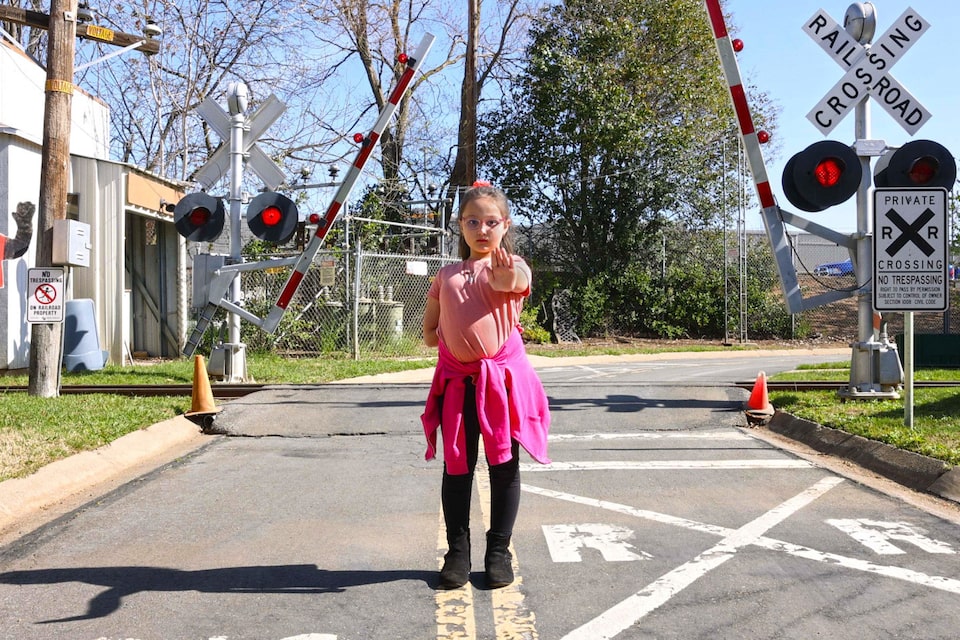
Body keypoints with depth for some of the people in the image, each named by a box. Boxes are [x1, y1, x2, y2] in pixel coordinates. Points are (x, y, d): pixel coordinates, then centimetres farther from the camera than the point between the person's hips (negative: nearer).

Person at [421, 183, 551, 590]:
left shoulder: (511, 266, -1)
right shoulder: (447, 276, 12)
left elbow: (518, 283, -28)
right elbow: (429, 330, 21)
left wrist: (508, 276, -52)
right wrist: (450, 335, 0)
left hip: (501, 376, -3)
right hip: (457, 380, 3)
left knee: (504, 465, 5)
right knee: (457, 467, 7)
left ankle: (499, 551, 18)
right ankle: (457, 551, 19)